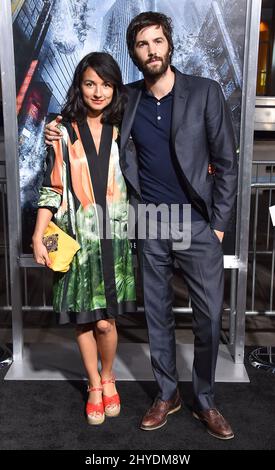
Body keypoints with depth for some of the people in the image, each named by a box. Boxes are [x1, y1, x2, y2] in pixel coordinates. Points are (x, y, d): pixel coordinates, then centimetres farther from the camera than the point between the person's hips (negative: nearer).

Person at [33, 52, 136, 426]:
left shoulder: (123, 130, 6)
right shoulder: (64, 132, 1)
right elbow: (52, 189, 0)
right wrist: (38, 236, -5)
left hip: (114, 236, 1)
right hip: (77, 238, 0)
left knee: (105, 320, 1)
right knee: (84, 320, 8)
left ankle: (108, 377, 31)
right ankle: (95, 386, 31)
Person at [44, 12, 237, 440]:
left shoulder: (205, 92, -2)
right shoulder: (127, 100, 5)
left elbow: (227, 163, -1)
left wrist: (218, 224, -4)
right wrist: (63, 135, 0)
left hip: (198, 224, -1)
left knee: (210, 317, 4)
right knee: (157, 315, 11)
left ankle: (205, 401, 26)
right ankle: (167, 395, 32)